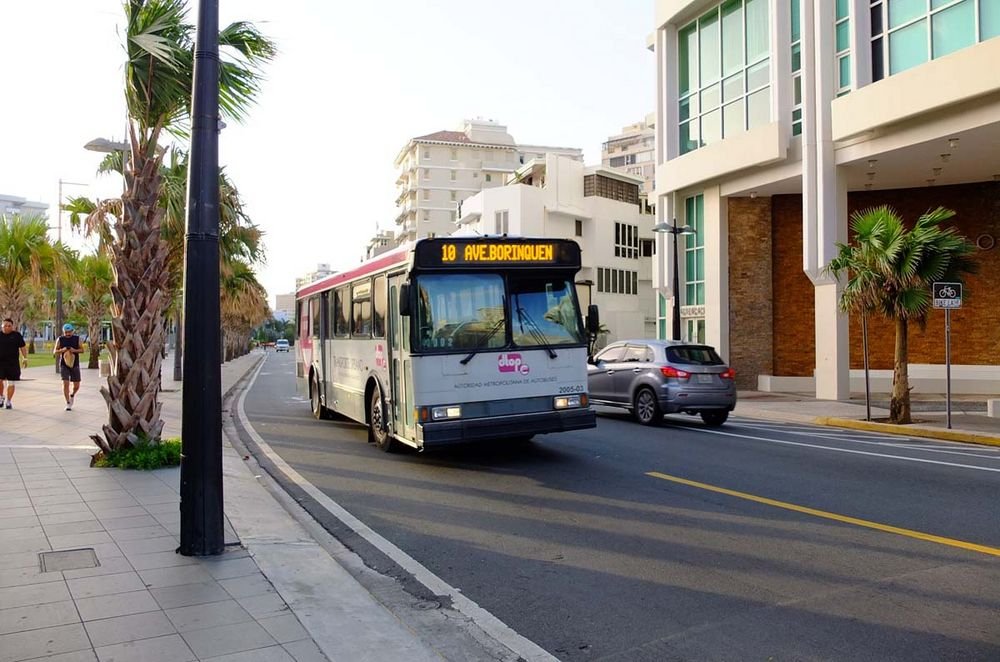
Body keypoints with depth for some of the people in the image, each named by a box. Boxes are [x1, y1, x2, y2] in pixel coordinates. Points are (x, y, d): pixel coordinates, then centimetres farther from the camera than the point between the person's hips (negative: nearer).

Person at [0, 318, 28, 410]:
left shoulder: (17, 335, 2)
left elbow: (23, 347, 5)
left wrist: (25, 358, -3)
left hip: (12, 363, -1)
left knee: (10, 382, 3)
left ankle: (8, 401, 12)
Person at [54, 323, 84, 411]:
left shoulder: (77, 338, 3)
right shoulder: (60, 339, 1)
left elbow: (82, 350, 5)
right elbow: (55, 352, 3)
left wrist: (75, 350, -15)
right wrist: (62, 350, -17)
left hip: (75, 364, 1)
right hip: (64, 364, -1)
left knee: (76, 385, 3)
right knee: (65, 383, -11)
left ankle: (72, 395, 36)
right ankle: (68, 403, -3)